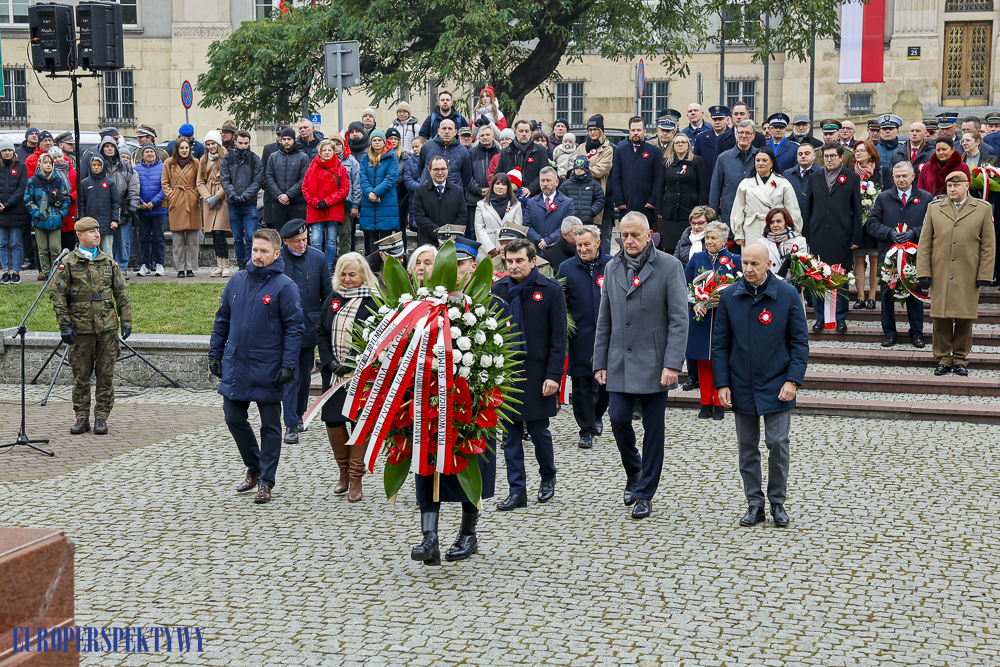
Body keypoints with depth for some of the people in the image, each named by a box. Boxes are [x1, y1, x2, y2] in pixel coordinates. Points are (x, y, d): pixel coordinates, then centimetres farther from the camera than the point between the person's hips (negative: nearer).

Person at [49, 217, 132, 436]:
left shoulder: (109, 262, 9)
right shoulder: (68, 263, 0)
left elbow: (122, 293, 12)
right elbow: (57, 294, -1)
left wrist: (126, 321, 6)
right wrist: (64, 325, -8)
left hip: (107, 327, 2)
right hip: (80, 329, -2)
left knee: (106, 374, 2)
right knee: (81, 375, 4)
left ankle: (101, 418, 10)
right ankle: (81, 418, 13)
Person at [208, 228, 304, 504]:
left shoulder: (284, 286, -8)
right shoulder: (237, 282, 7)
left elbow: (294, 327, -9)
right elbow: (222, 320, 14)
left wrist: (289, 365, -16)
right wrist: (215, 354, 9)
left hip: (267, 369, -5)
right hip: (235, 365, 5)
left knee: (270, 426, 4)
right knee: (234, 419, 8)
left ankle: (266, 481, 12)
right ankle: (254, 468, 28)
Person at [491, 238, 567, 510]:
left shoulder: (550, 290, -3)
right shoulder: (498, 290, 6)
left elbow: (559, 337, -4)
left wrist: (553, 375, -11)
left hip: (537, 372, -3)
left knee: (538, 430, 3)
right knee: (510, 434, 4)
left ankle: (548, 478, 28)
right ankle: (517, 491, 11)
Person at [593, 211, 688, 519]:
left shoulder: (669, 266, -5)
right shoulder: (612, 268, 10)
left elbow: (679, 319, -9)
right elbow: (604, 320, 13)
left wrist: (672, 364, -17)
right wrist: (600, 362, 8)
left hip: (654, 363, -3)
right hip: (619, 363, 4)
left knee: (653, 429, 2)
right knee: (618, 418, -5)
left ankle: (645, 494, 14)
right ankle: (633, 471, 24)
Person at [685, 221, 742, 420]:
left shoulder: (734, 260, 1)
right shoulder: (696, 259, 7)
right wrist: (695, 304, -9)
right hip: (700, 317, 2)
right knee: (703, 362, 4)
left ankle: (719, 404, 11)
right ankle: (706, 403, 13)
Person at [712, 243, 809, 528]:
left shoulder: (787, 294, -4)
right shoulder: (729, 297, 0)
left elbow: (799, 341, -1)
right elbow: (720, 344, 5)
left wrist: (793, 380, -10)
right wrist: (722, 384, -2)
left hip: (776, 386, -2)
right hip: (742, 387, 2)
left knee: (778, 444, -1)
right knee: (747, 448, 7)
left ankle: (778, 502, 14)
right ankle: (755, 503, 17)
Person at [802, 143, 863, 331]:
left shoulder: (852, 178, 4)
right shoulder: (814, 178, 11)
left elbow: (857, 210, 3)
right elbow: (807, 209, 13)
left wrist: (855, 238, -3)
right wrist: (806, 236, 6)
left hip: (841, 237, -2)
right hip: (818, 236, 2)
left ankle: (841, 318, 12)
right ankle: (820, 317, 14)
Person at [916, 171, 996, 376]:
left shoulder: (983, 209, 5)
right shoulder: (934, 208, 9)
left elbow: (988, 246, 4)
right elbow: (924, 243, 7)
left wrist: (984, 275, -2)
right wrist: (923, 273, 0)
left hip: (968, 278, -1)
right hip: (940, 275, 1)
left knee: (964, 319, 3)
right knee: (941, 318, 1)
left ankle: (960, 359, 14)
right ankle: (943, 359, 11)